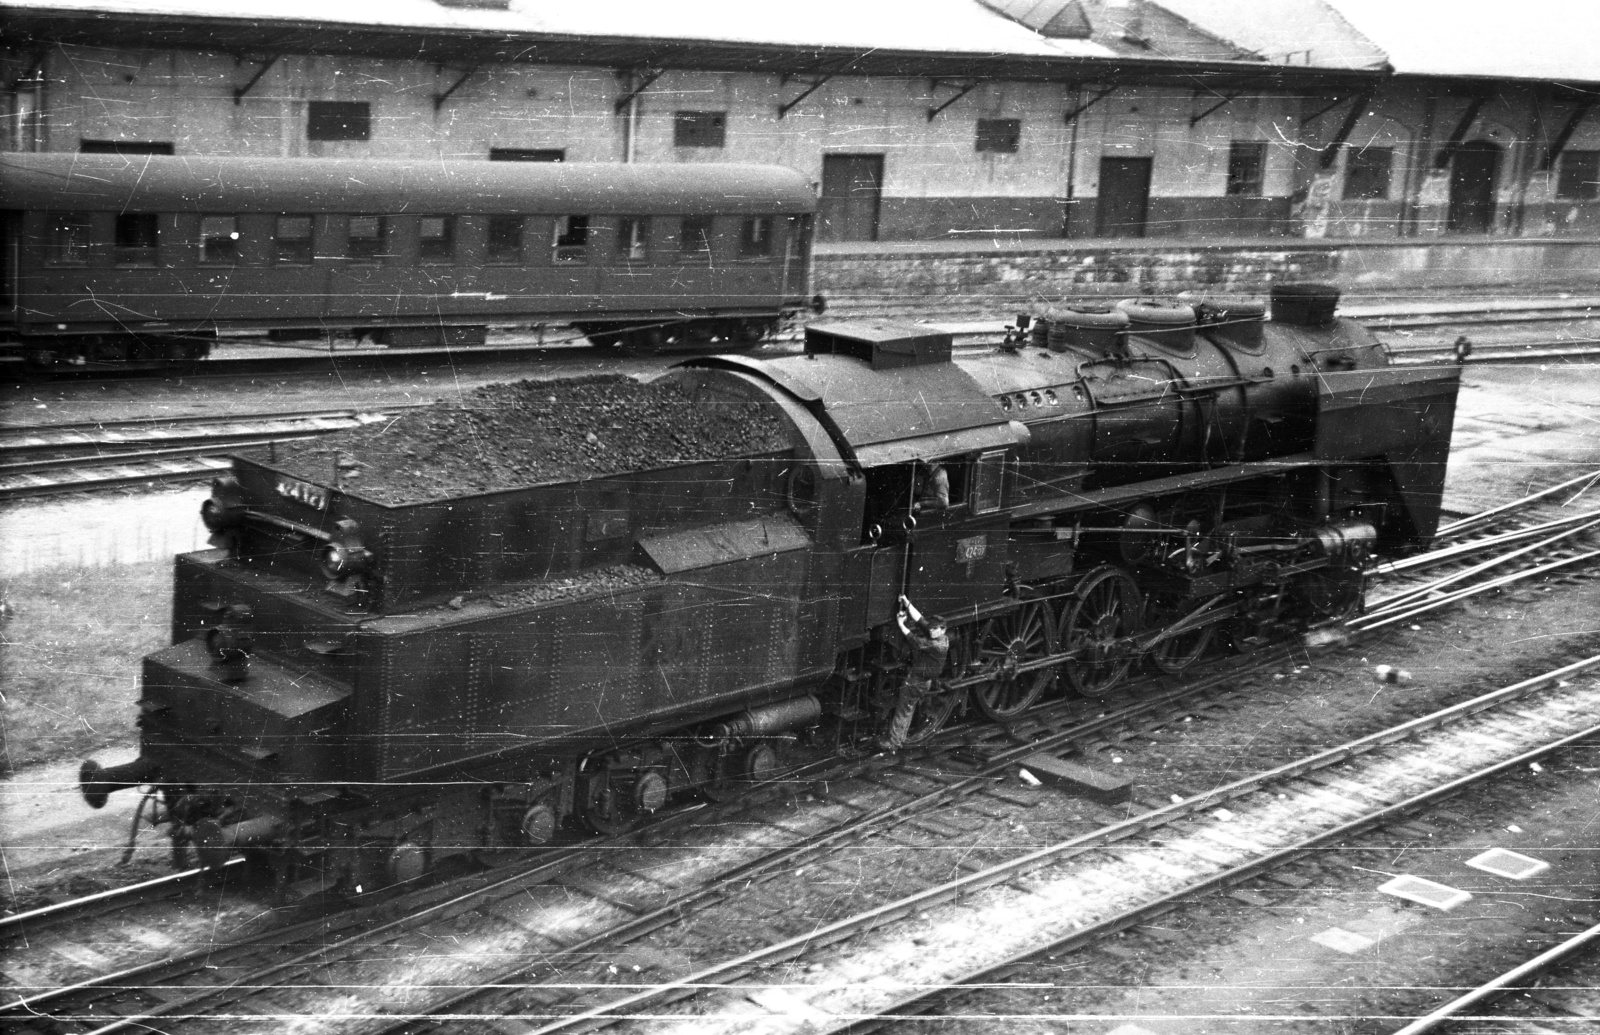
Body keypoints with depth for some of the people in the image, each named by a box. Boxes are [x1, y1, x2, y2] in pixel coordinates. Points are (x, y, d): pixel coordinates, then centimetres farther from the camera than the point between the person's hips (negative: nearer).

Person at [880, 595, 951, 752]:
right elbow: (919, 619, 2)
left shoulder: (938, 645, -27)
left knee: (903, 710, -2)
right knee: (907, 709, 17)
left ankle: (893, 742, 4)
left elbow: (915, 641, -24)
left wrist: (901, 624, -17)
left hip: (916, 682, -9)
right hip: (915, 677, 9)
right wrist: (907, 604, -5)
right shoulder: (935, 636, 0)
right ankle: (900, 738, 26)